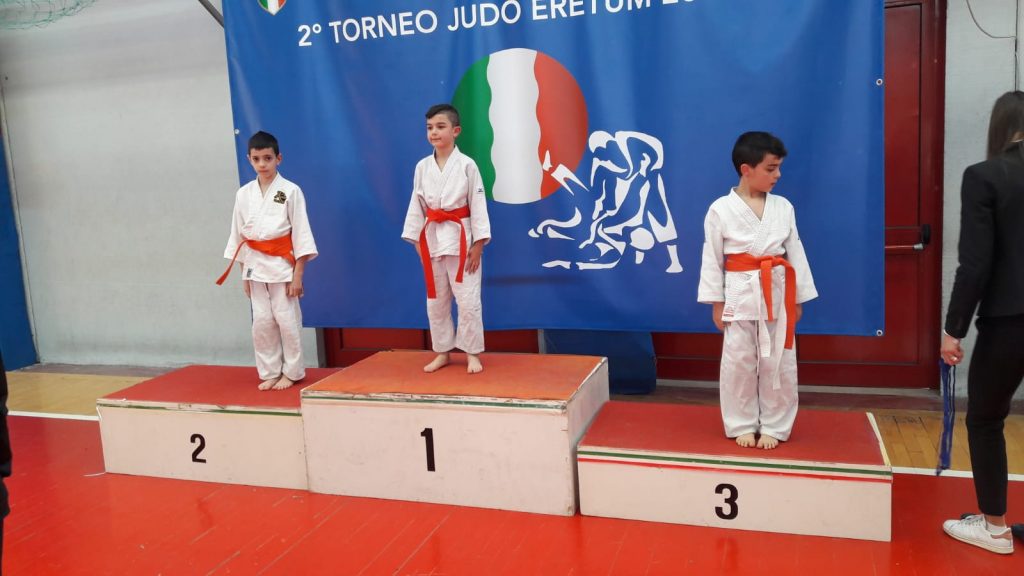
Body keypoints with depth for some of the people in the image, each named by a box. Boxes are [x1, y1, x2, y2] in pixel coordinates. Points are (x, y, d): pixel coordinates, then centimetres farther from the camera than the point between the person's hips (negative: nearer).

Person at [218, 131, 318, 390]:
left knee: (287, 320, 0)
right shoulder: (243, 194, 6)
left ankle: (291, 372, 15)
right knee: (262, 322, 6)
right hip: (255, 265, 4)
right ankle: (270, 373, 19)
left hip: (282, 265, -4)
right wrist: (244, 274, 9)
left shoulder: (290, 191, -6)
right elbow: (238, 235, 11)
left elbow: (301, 233, -7)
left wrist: (298, 274, -11)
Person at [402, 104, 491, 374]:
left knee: (468, 300, -2)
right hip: (432, 238, 4)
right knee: (436, 301, 12)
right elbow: (416, 205, 8)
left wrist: (478, 244, -10)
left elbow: (477, 204, -7)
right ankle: (443, 352, 26)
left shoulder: (466, 165, -7)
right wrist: (417, 240, 5)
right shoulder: (422, 167, 4)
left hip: (460, 238, -4)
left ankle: (472, 354, 14)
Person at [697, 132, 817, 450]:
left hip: (777, 295, 3)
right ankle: (743, 426, 23)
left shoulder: (783, 207, 3)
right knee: (739, 363, 6)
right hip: (740, 295, -2)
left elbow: (795, 253, 8)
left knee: (778, 364, 7)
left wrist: (798, 299, 7)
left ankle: (774, 427, 22)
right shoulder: (721, 209, -6)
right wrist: (716, 302, -2)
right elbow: (712, 258, -2)